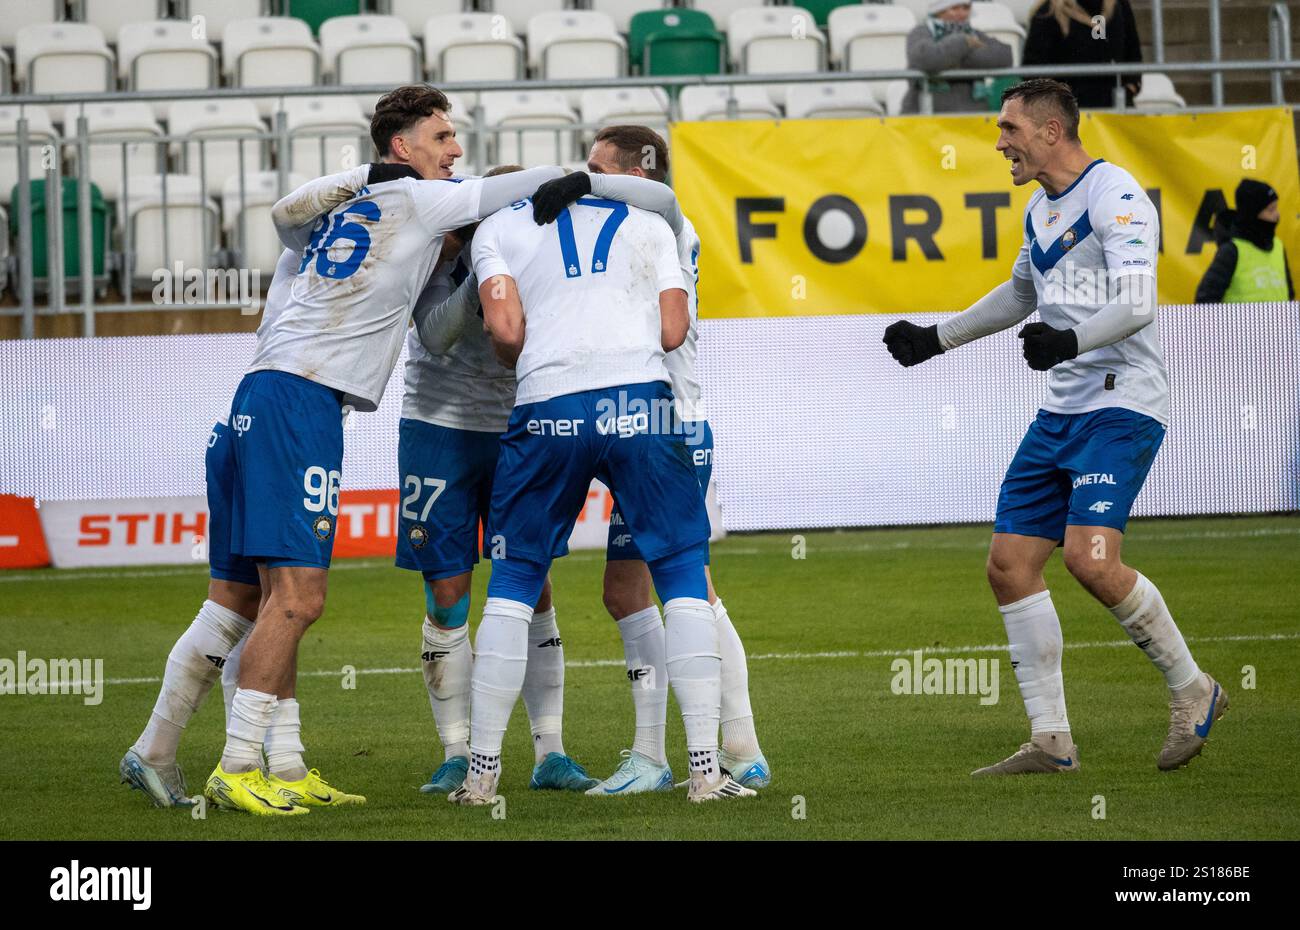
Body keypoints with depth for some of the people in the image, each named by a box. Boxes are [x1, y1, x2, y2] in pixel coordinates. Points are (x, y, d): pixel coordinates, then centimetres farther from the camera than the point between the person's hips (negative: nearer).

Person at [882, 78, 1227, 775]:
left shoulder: (1115, 195, -12)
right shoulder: (1041, 208, 16)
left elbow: (1136, 303, -23)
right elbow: (1021, 293, 34)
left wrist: (1071, 340, -37)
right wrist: (935, 339, 36)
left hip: (1122, 404, -9)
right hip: (1061, 410, 9)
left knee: (1089, 559, -23)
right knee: (1010, 564, 0)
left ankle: (1191, 690, -2)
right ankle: (1050, 742, 5)